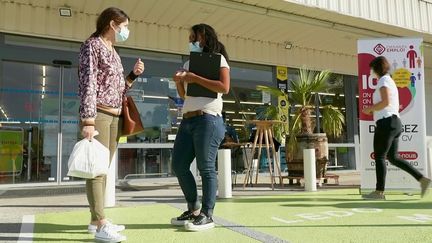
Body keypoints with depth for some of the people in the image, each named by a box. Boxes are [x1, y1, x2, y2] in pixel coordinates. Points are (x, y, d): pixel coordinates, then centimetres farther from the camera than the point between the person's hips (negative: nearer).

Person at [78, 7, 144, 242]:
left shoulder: (113, 51, 21)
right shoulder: (92, 45, -3)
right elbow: (88, 84, -14)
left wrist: (133, 74, 9)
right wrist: (88, 120, -21)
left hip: (114, 116, 9)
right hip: (98, 115, -8)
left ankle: (95, 220, 16)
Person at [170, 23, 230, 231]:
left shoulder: (217, 58, 4)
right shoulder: (189, 63, 24)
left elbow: (224, 87, -12)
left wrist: (195, 78, -11)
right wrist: (178, 82, 6)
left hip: (208, 119, -8)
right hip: (188, 120, 8)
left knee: (206, 167, -7)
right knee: (178, 165, 6)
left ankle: (207, 215, 2)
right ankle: (193, 209, 21)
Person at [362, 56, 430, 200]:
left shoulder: (383, 81, -6)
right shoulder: (390, 81, 23)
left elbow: (385, 102, -21)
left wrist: (370, 109, -8)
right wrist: (373, 110, 20)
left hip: (386, 123, -10)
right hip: (395, 123, 10)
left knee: (379, 157, -6)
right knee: (393, 158, 11)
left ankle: (379, 192, -3)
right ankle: (422, 179, 7)